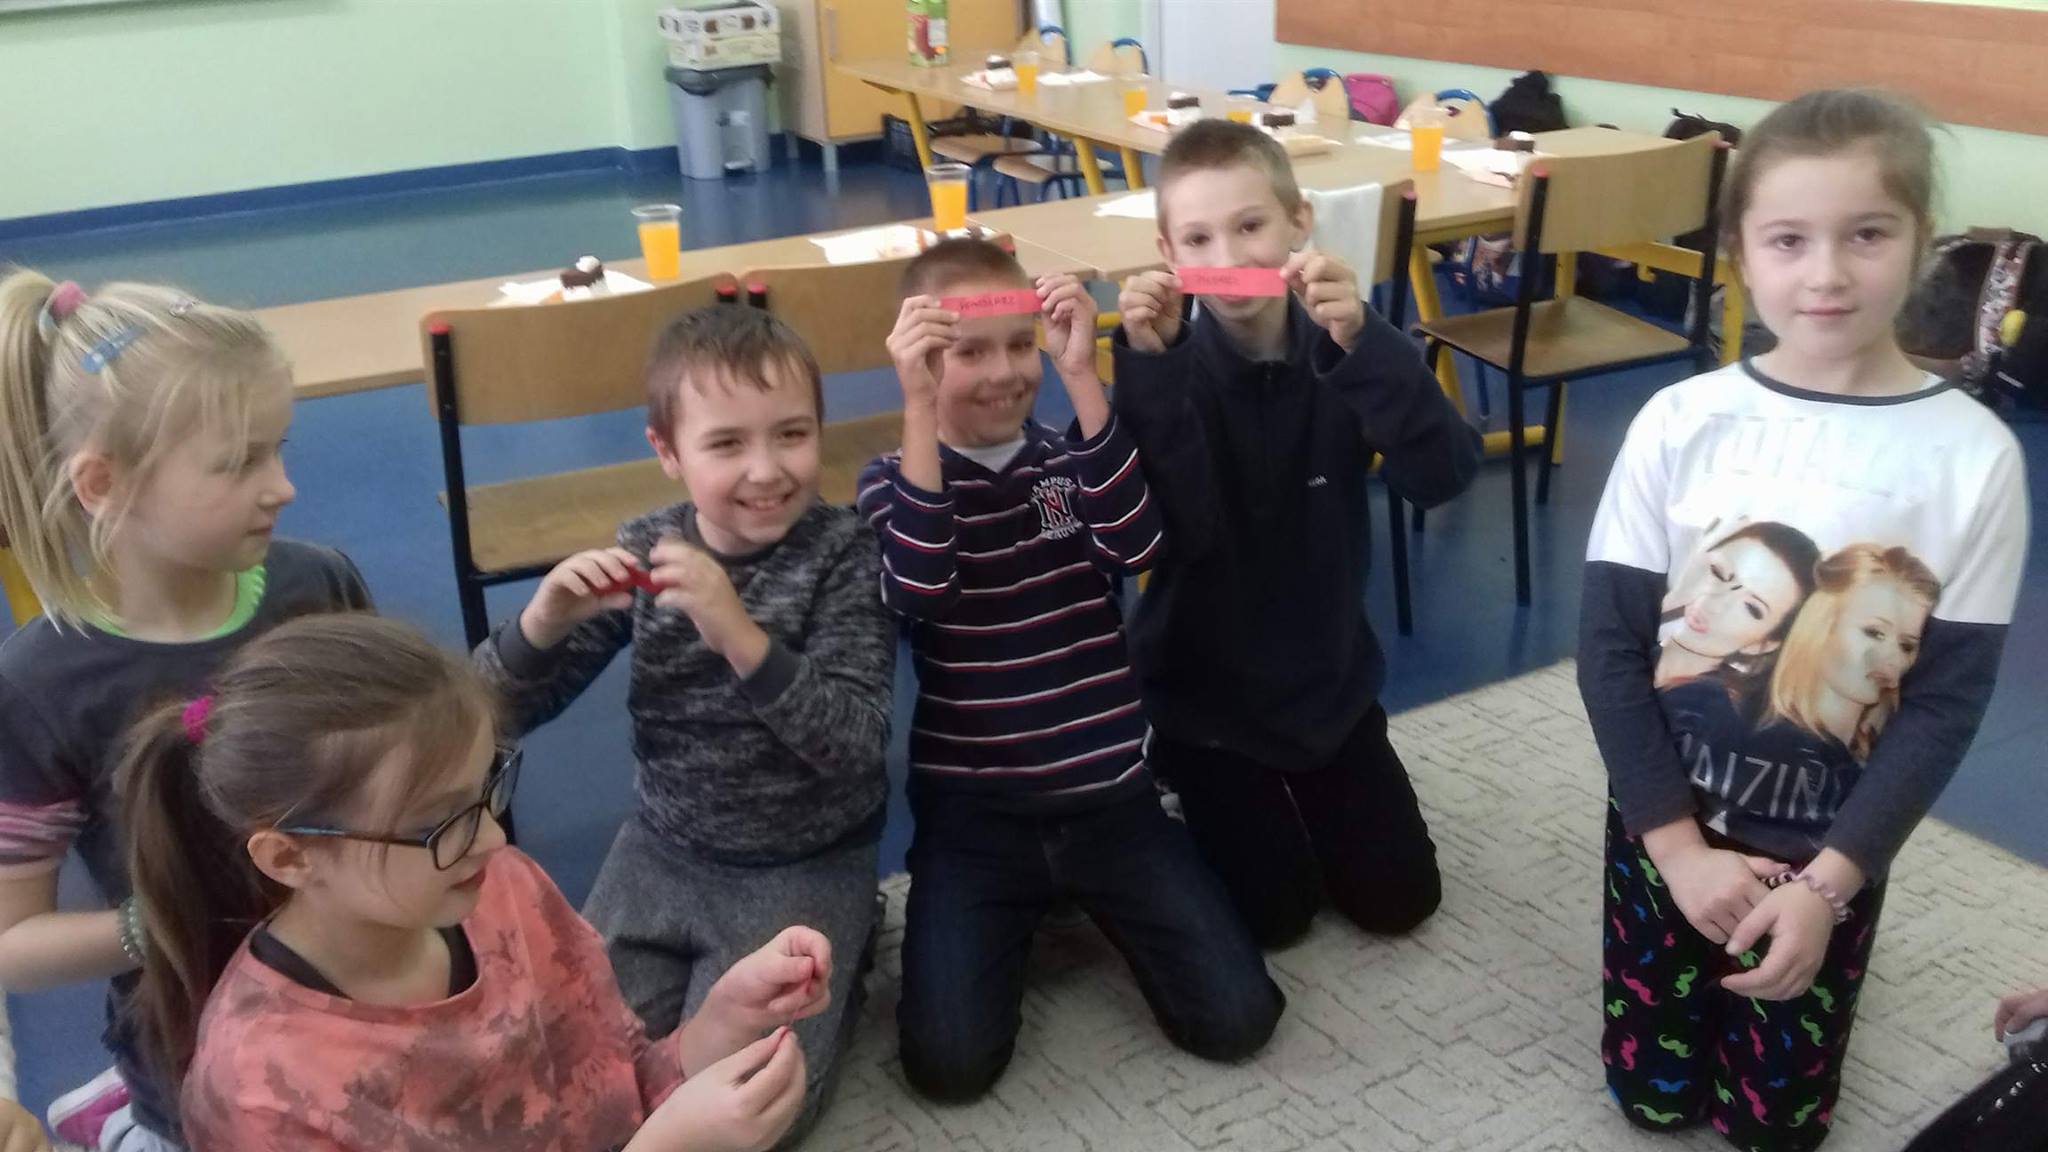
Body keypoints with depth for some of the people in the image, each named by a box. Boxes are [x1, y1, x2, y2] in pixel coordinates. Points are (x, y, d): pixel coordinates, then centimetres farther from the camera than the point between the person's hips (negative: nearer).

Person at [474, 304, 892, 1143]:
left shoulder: (841, 553, -16)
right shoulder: (646, 550, -7)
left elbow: (857, 748, -26)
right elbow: (500, 716, -5)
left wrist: (740, 635, -38)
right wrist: (545, 619, -27)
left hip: (803, 869, -3)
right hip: (662, 852, 4)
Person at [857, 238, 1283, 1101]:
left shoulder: (1074, 458, 3)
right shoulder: (895, 479, -1)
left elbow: (1139, 547, -19)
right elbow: (917, 594, -22)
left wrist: (1081, 375, -24)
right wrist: (920, 407, -27)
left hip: (1108, 796, 2)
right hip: (970, 811, -1)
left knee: (1236, 1020, -7)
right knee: (949, 1063, -16)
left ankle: (1082, 900, 19)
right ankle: (1010, 918, 15)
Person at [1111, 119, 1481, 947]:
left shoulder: (1340, 347, -11)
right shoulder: (1168, 362, -16)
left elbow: (1442, 476, -26)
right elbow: (1164, 532, -30)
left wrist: (1362, 343, -40)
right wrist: (1148, 365, -38)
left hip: (1329, 674, 3)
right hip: (1205, 687, -2)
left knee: (1400, 899, 10)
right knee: (1274, 915, 1)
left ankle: (1299, 800, 36)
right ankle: (1199, 792, 28)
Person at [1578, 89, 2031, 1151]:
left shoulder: (1974, 455, -14)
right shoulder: (1681, 423, -14)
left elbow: (1948, 696, -10)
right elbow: (1609, 643, -10)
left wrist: (1829, 877, -15)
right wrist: (1679, 845, -13)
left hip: (1831, 844, 0)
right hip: (1665, 821, 1)